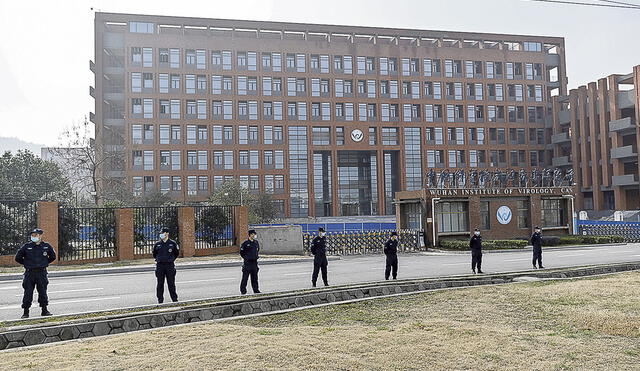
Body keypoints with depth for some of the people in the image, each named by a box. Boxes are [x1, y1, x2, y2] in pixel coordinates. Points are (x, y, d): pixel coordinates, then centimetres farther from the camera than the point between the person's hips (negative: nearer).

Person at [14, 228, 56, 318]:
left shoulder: (46, 246, 1)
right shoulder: (26, 246, -1)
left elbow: (53, 256, 17)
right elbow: (18, 258, 8)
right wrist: (26, 264, 9)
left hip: (42, 273, 1)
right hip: (29, 273, 0)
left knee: (43, 292, 6)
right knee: (28, 293, 1)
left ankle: (44, 310, 17)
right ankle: (26, 312, 10)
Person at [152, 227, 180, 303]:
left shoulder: (172, 243, 1)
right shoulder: (157, 244, 6)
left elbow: (177, 253, 13)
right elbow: (154, 254, 21)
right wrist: (158, 259, 15)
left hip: (170, 266, -2)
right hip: (160, 266, 2)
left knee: (171, 283, 2)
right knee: (160, 284, 4)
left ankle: (174, 299, 10)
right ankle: (160, 300, 11)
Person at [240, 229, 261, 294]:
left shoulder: (256, 242, 7)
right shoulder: (245, 243, -9)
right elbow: (241, 252, -2)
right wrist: (245, 257, 1)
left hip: (254, 262, 5)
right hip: (247, 262, -5)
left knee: (254, 277, 11)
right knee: (245, 277, -2)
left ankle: (256, 290, 17)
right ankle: (243, 290, 4)